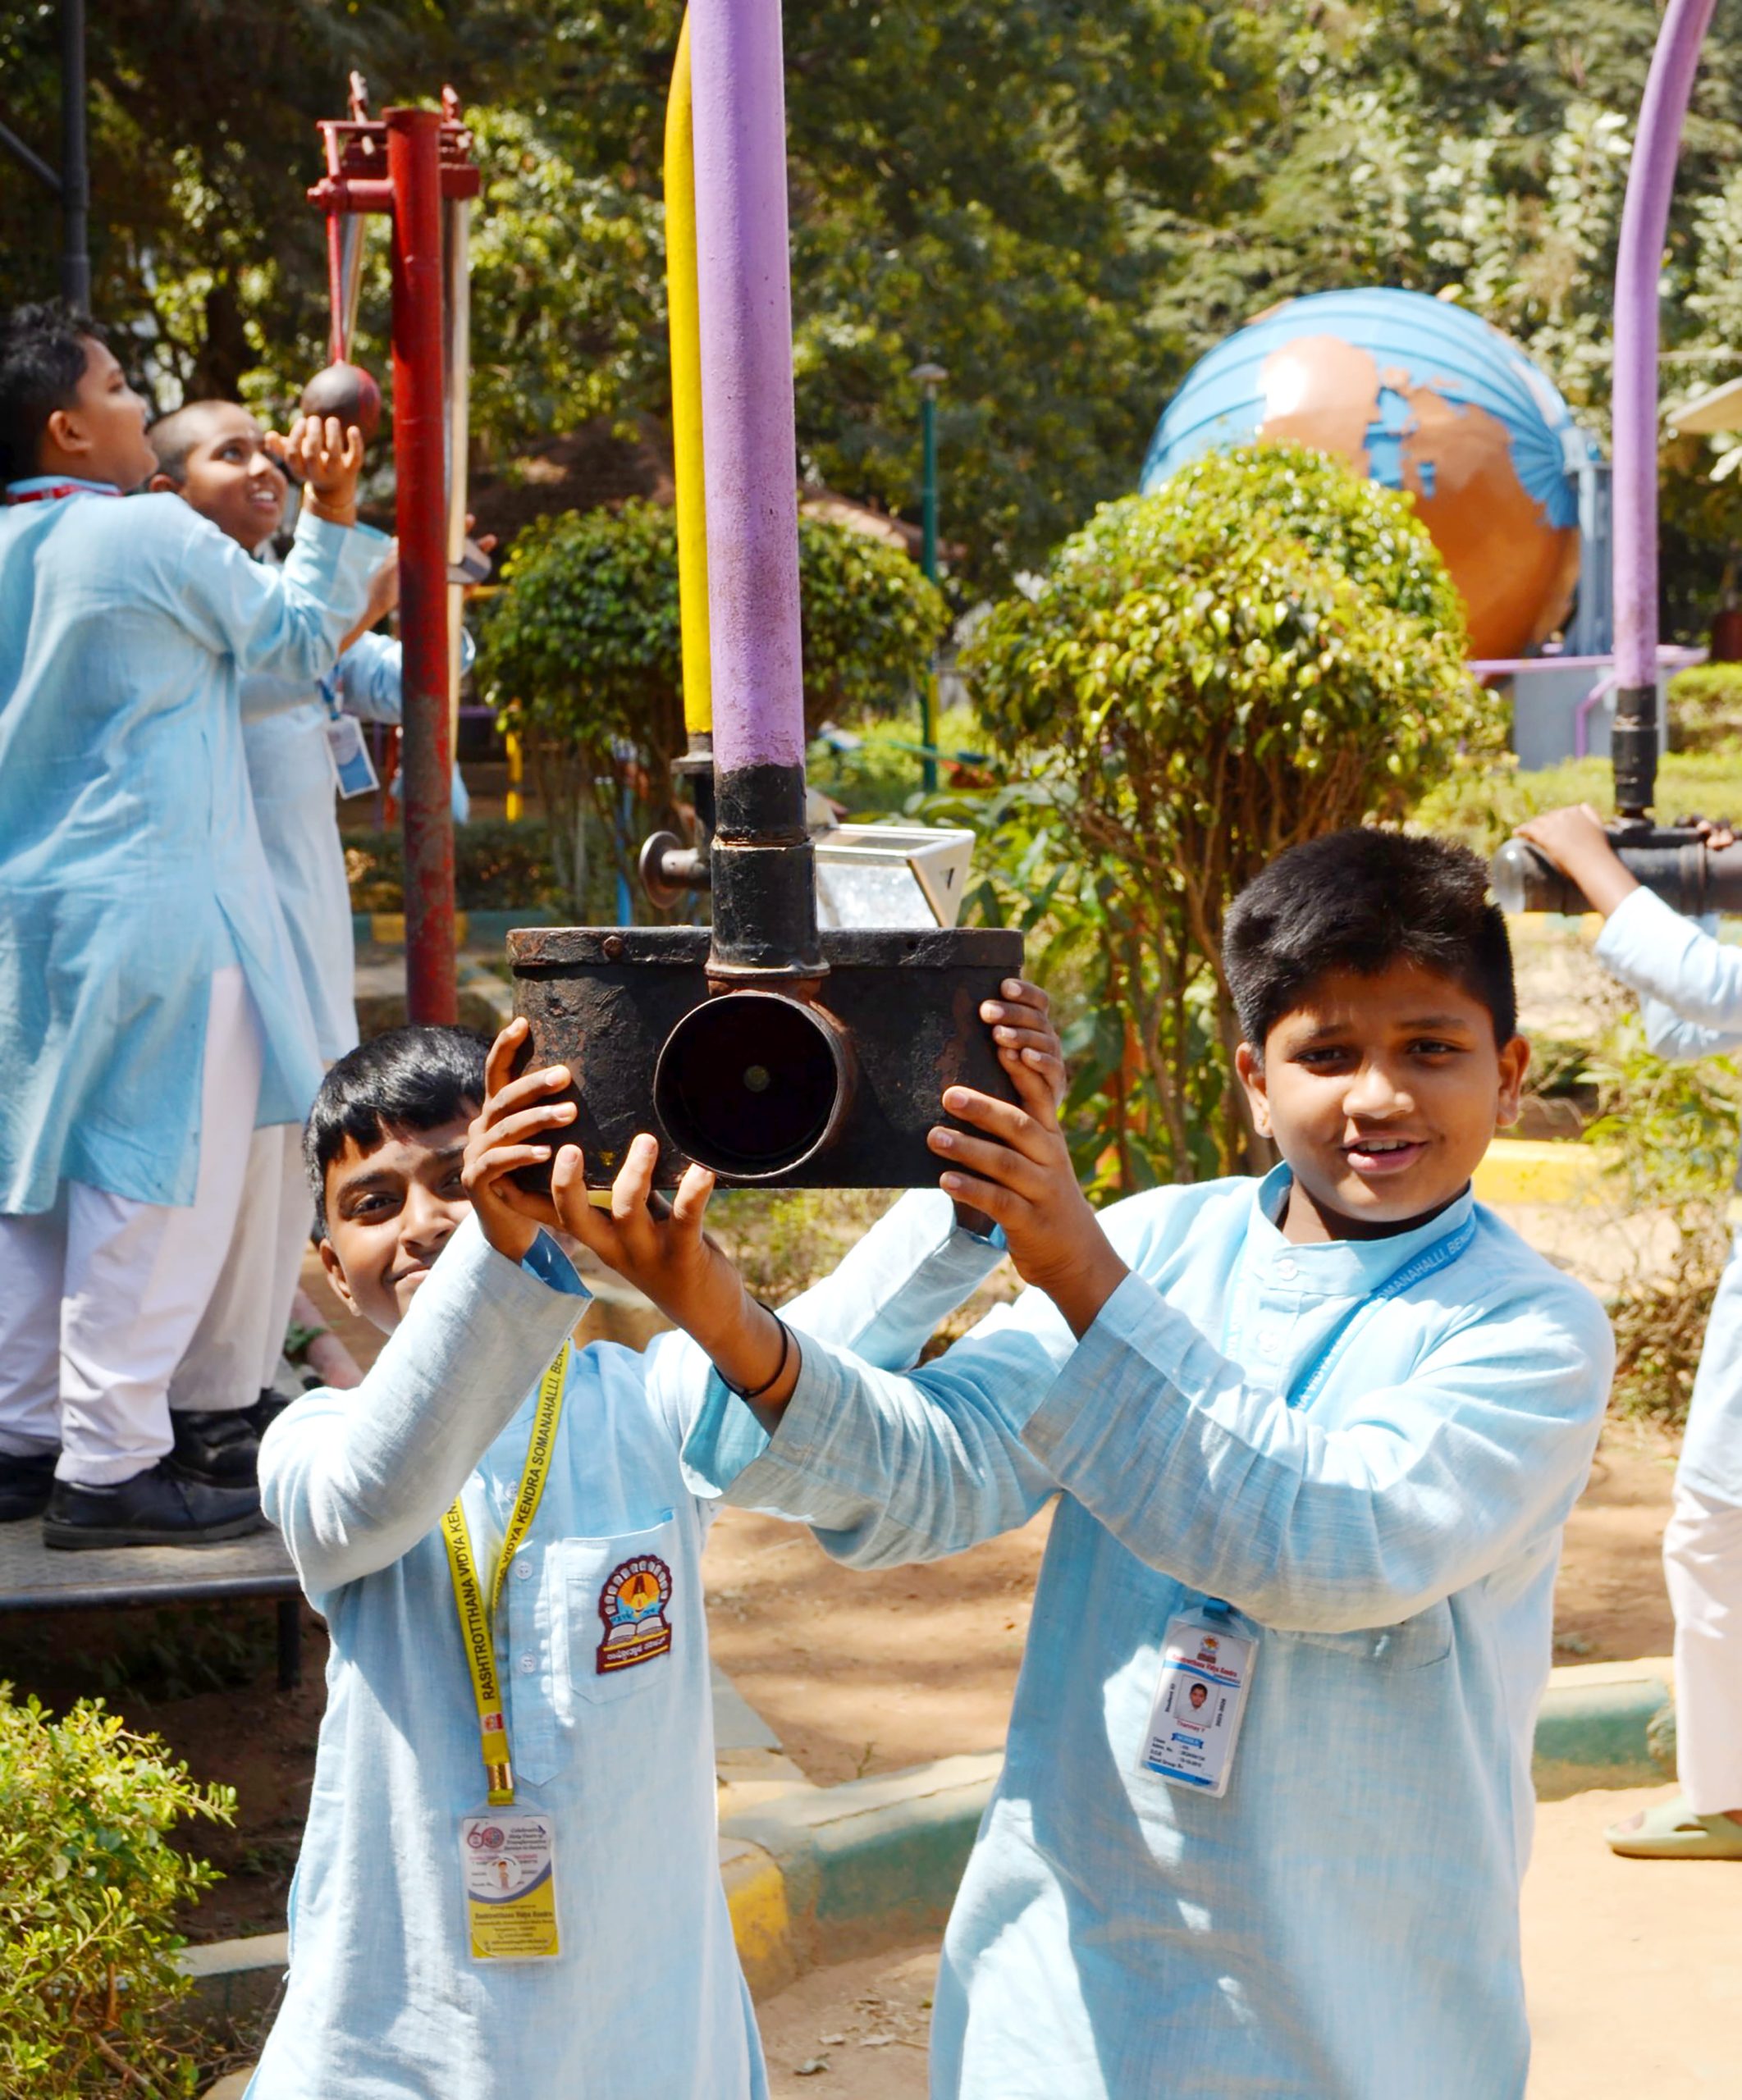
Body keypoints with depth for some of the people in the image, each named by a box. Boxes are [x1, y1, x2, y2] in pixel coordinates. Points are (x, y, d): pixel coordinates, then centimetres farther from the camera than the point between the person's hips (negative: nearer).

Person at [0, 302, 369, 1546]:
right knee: (152, 1185, -4)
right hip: (148, 911, -8)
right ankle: (111, 1466, -3)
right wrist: (331, 513, 11)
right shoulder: (153, 535, -12)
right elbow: (299, 642, 2)